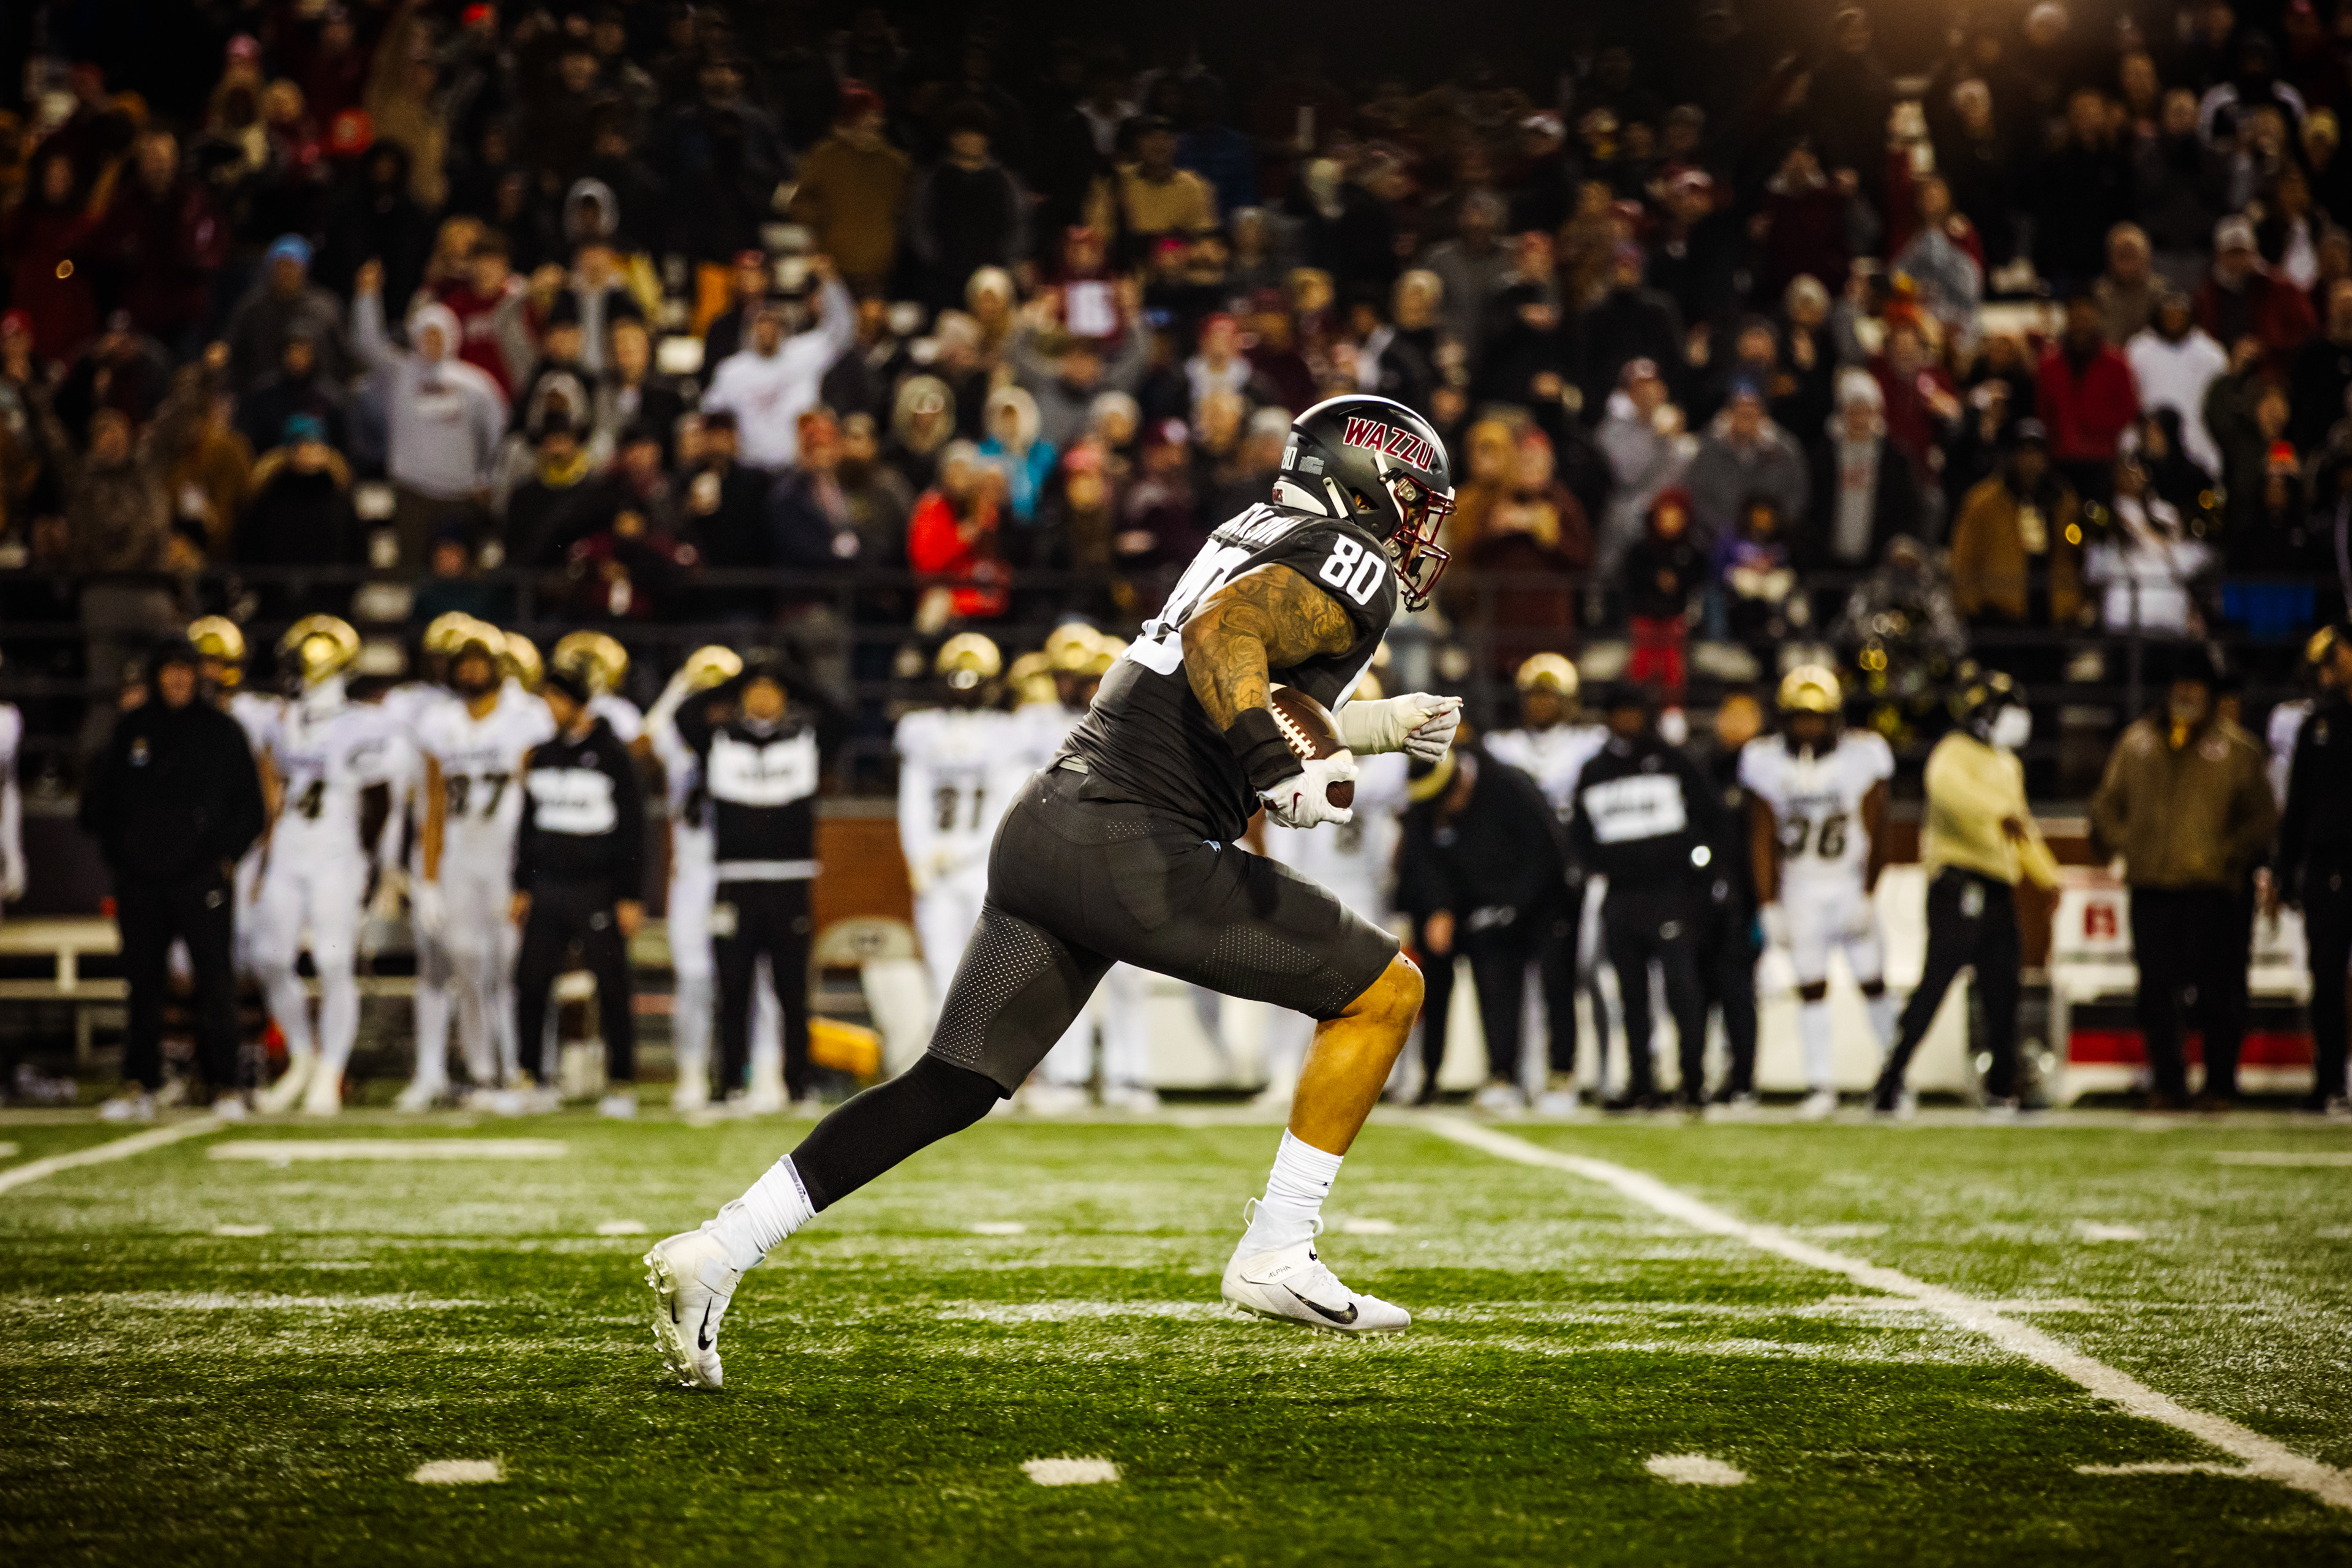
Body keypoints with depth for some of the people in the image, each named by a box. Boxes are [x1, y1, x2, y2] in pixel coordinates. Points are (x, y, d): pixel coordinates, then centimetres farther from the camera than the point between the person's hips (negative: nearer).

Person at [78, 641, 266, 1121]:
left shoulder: (222, 731, 5)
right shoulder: (131, 730, 11)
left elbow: (250, 806, 8)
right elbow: (98, 797, 18)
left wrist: (226, 857, -1)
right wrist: (115, 851, 9)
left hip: (202, 879, -2)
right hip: (141, 882, 2)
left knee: (215, 983, -7)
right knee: (143, 983, 3)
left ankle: (225, 1086, -2)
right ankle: (139, 1086, 8)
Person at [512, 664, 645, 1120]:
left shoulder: (613, 756, -3)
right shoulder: (541, 757, 12)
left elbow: (632, 830, -4)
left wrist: (630, 897, -8)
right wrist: (522, 888, 14)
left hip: (598, 889, -5)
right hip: (548, 888, 5)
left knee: (612, 988, -3)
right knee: (529, 982, 1)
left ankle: (620, 1084, 3)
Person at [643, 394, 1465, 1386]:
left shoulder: (1266, 536, 24)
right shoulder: (1348, 567, -3)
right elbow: (1224, 636, -22)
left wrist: (1377, 728, 37)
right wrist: (1276, 765, -34)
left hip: (1044, 829, 9)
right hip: (1134, 848, -9)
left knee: (951, 1088, 10)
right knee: (1385, 990, 4)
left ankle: (714, 1255, 3)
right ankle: (1276, 1255, 4)